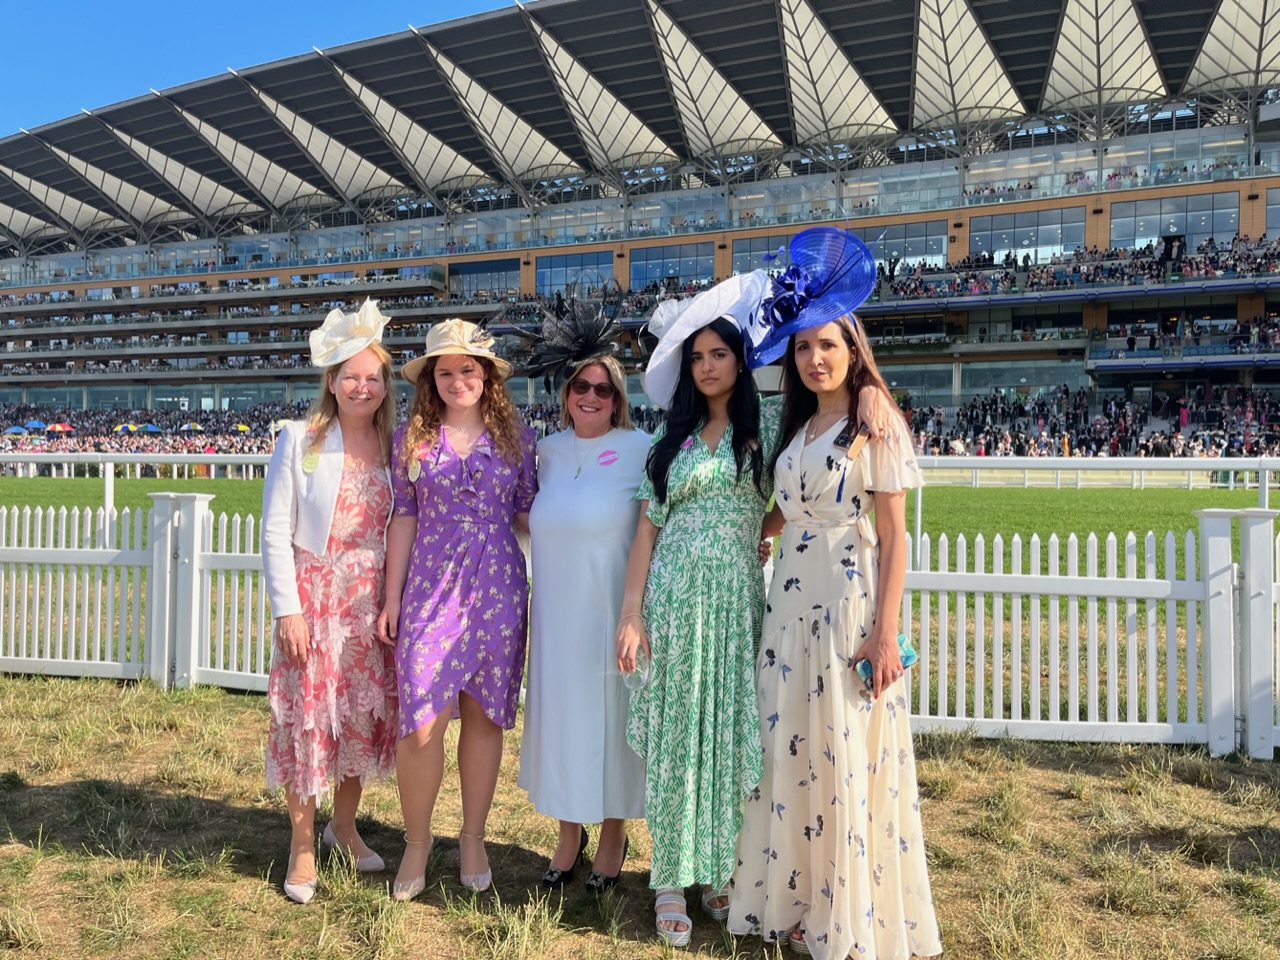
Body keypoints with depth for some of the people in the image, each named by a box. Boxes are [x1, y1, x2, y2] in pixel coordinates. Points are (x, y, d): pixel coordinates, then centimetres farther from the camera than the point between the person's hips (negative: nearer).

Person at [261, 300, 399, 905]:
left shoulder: (394, 445, 4)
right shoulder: (300, 439, -5)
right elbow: (274, 531, -5)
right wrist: (287, 608, -10)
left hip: (371, 601, 3)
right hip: (312, 596, -3)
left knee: (365, 714, 11)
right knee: (308, 715, 1)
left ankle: (344, 824, 33)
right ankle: (303, 847, 19)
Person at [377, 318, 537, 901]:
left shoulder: (516, 436, 5)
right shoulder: (413, 436, 5)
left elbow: (526, 515, 9)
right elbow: (404, 517, 6)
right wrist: (393, 595, 4)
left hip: (497, 590, 1)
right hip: (431, 588, 0)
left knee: (484, 716, 8)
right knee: (421, 722, -5)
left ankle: (473, 838, 27)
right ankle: (416, 842, 18)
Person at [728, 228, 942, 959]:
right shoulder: (798, 428, 13)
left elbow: (894, 536, -10)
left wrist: (886, 631, -15)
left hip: (852, 605, -6)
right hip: (792, 604, 7)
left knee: (850, 760, 1)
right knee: (793, 756, 10)